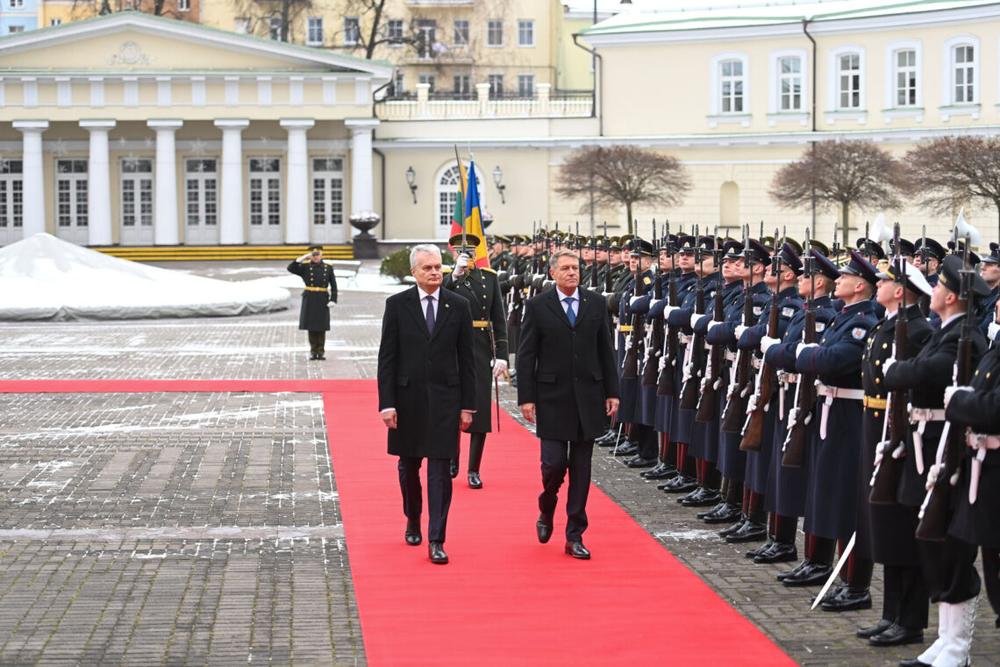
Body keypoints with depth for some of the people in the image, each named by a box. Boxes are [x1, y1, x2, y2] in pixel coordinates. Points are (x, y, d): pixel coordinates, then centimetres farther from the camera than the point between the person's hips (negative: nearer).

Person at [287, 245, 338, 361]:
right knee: (311, 326, 2)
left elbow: (333, 285, 4)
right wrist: (302, 258, -14)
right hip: (309, 299, 0)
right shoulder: (305, 267, 2)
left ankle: (321, 352, 9)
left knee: (321, 327, 2)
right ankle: (313, 352, 10)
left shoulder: (328, 268, 4)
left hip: (323, 300, 0)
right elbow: (290, 268, -10)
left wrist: (333, 299, -6)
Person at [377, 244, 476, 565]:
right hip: (407, 396, 0)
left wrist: (468, 405, 1)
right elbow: (387, 357, -2)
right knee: (408, 466, 13)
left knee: (440, 470, -5)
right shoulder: (397, 305, -1)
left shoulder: (458, 306, 2)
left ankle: (436, 540, -3)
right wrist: (386, 403, -9)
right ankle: (413, 521, 36)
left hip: (444, 398, 0)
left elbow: (467, 358, 4)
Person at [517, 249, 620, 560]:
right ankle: (546, 512, 23)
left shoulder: (596, 303, 5)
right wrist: (526, 397, -7)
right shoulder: (537, 306, -2)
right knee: (554, 462, -7)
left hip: (588, 396, 2)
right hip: (552, 397, -2)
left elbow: (606, 350, 9)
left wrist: (612, 392, 6)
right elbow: (526, 356, -2)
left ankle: (575, 536, 11)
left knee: (581, 469, 5)